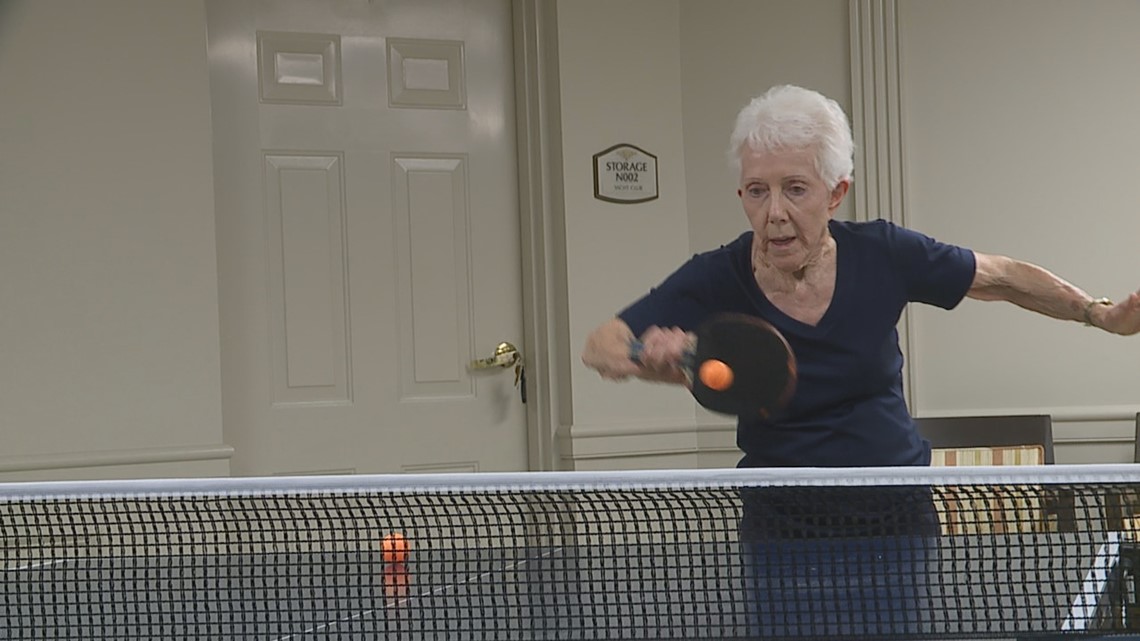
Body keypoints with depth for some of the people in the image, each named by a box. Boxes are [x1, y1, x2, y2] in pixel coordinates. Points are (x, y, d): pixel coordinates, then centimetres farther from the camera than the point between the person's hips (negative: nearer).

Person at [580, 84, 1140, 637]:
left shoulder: (883, 255, -10)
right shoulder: (716, 281, -15)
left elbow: (1002, 279, 6)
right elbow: (602, 345, -23)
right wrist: (652, 360, -45)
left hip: (895, 521, 1)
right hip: (784, 530, -1)